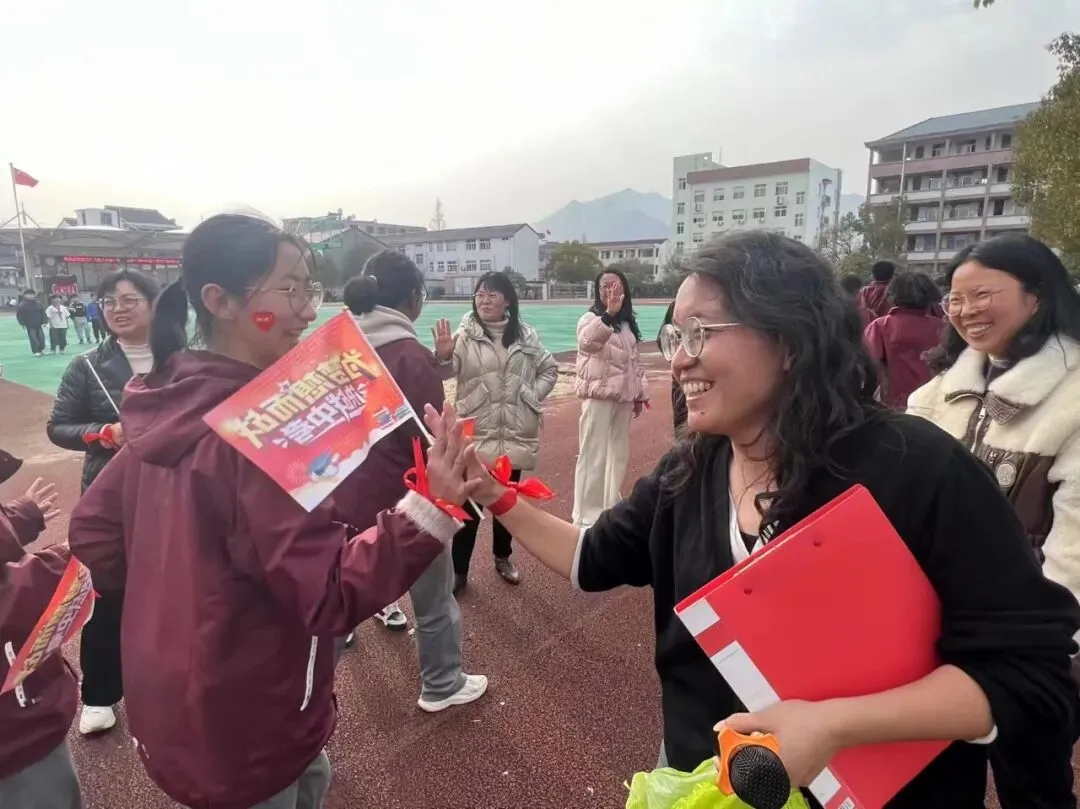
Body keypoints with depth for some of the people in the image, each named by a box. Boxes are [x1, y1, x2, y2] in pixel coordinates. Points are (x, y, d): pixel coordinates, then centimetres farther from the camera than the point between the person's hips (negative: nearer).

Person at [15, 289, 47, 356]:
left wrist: (44, 321, 2)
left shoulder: (38, 303, 6)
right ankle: (35, 351, 3)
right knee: (33, 338, -4)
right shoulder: (22, 304, -6)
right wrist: (23, 323, -7)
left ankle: (42, 349, 22)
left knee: (41, 337, 6)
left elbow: (43, 313, 9)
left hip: (39, 324, 4)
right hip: (30, 325, -4)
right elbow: (19, 315, -4)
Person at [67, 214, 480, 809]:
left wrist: (182, 594, 13)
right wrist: (429, 507, -37)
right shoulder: (256, 426, -28)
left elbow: (93, 536, 8)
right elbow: (331, 594, -30)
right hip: (242, 733, -8)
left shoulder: (165, 407, -1)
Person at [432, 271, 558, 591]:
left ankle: (503, 558, 36)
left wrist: (534, 396, 1)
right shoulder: (465, 334, -6)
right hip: (475, 433, -3)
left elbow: (549, 368, 15)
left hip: (514, 434, 3)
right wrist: (443, 357, -44)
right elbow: (448, 371, -22)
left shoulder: (526, 335, 3)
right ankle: (459, 570, 13)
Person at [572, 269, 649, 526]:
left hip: (623, 397, 7)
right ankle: (586, 514, 4)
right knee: (593, 455, -5)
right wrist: (609, 313, -45)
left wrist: (640, 393, 19)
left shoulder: (628, 324, 14)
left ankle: (610, 508, 30)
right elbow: (587, 339, -32)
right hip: (598, 395, -7)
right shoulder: (591, 318, -8)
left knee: (618, 454, 15)